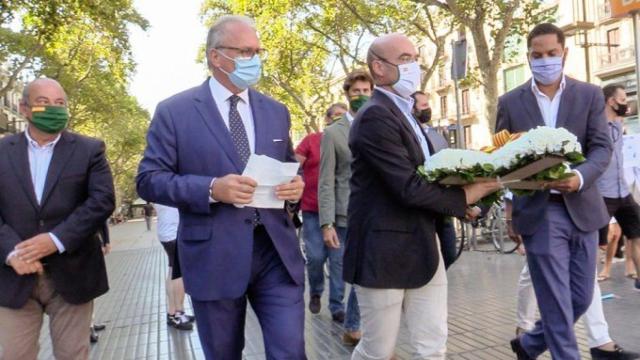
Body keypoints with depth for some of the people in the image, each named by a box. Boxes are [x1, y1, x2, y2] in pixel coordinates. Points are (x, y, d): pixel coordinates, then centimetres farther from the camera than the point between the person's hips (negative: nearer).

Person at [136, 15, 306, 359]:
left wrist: (295, 186, -6)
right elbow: (148, 179, -6)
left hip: (276, 251, 3)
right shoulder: (174, 111, -3)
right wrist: (211, 189, -21)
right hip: (213, 257, -2)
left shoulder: (276, 111, 11)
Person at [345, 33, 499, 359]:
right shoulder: (375, 116, -17)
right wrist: (463, 197, -12)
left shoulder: (404, 112, 16)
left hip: (422, 248, 9)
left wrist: (460, 190, 1)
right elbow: (408, 187, -22)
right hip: (385, 253, -9)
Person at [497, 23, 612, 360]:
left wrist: (581, 177, -23)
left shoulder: (590, 95, 5)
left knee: (580, 297, 12)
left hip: (581, 208, 3)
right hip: (538, 211, -3)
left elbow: (602, 147, -3)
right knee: (557, 302, -1)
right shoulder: (510, 102, 2)